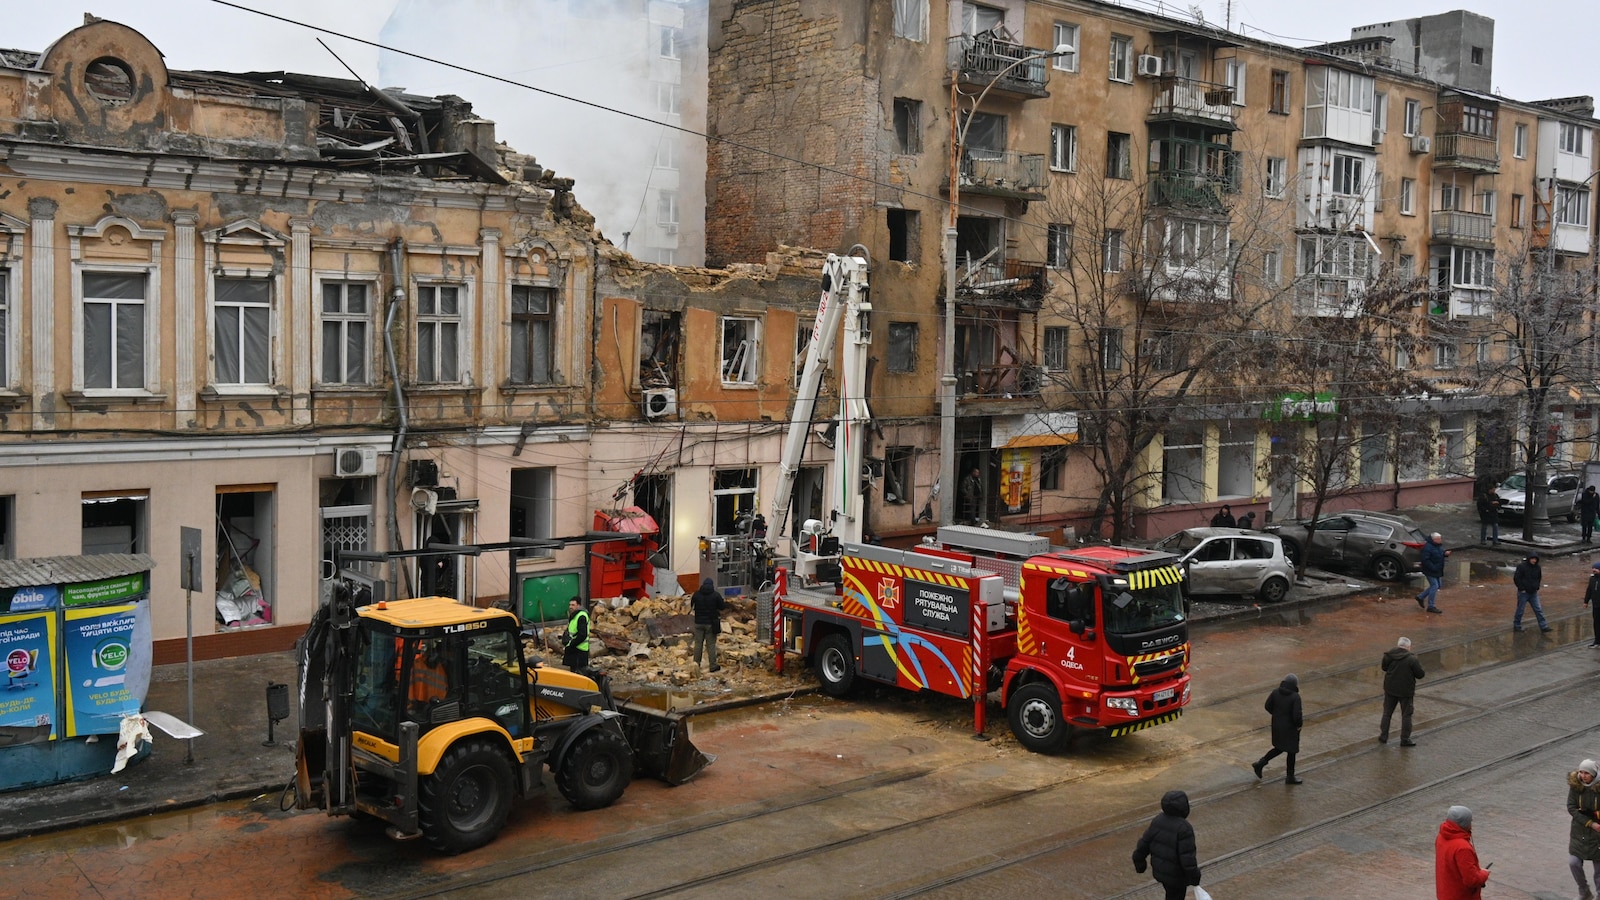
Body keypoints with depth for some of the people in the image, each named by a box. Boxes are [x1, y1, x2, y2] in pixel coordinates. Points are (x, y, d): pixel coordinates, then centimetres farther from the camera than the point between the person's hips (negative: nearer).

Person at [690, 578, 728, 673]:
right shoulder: (716, 595, -9)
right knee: (711, 644, 2)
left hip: (699, 622, 2)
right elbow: (722, 607, -2)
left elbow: (690, 605, 8)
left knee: (698, 643, 12)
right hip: (711, 623, -2)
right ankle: (713, 666, 2)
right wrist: (725, 602, 19)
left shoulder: (696, 594, -3)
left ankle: (696, 663, 14)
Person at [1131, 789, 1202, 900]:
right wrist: (1194, 877, -13)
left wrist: (1139, 862, 14)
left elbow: (1144, 843, 1)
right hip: (1176, 876, -7)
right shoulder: (1184, 828, -27)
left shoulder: (1157, 821, -6)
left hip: (1159, 870, 7)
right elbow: (1188, 857, -26)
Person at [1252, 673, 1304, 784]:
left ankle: (1260, 763, 17)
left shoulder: (1275, 692, -8)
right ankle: (1290, 777, 26)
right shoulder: (1295, 697, -24)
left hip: (1277, 724, 6)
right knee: (1291, 751, 13)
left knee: (1279, 748, 25)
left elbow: (1268, 706, -1)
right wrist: (1298, 725, -7)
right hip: (1290, 728, -6)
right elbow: (1297, 715, -26)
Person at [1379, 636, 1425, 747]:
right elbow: (1420, 674, -11)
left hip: (1390, 689, 4)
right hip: (1406, 691, -4)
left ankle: (1383, 736, 21)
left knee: (1387, 713, 16)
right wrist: (1418, 665, 6)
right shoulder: (1412, 659, -18)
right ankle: (1405, 739, 12)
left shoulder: (1389, 655, -6)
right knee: (1406, 715, 9)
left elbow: (1384, 667, 9)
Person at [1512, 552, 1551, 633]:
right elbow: (1516, 578, -13)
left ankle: (1543, 626, 4)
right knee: (1520, 610, 4)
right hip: (1523, 593, -5)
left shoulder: (1537, 567, 4)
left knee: (1538, 610, 3)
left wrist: (1537, 587, 9)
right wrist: (1522, 588, -14)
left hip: (1533, 593, 5)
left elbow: (1539, 577, 20)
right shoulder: (1522, 566, -14)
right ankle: (1516, 626, 16)